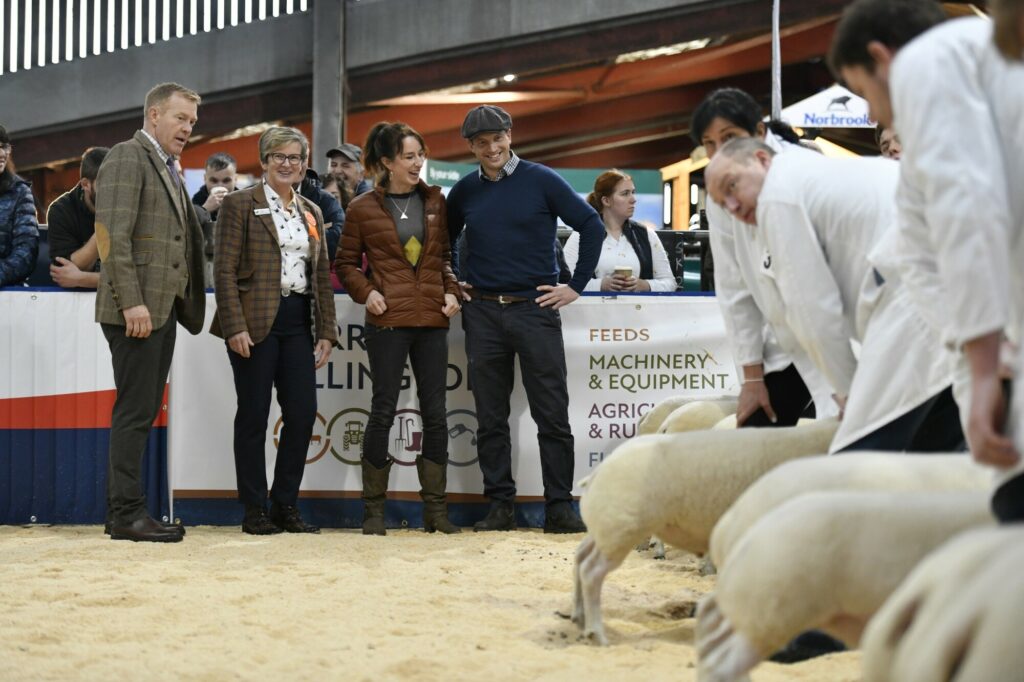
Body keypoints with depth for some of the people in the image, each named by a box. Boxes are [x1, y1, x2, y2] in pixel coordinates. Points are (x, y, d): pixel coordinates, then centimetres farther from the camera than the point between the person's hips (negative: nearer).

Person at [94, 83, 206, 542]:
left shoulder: (167, 169, 21)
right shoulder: (127, 158, -8)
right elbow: (113, 236, -17)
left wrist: (186, 303, 12)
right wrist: (132, 302, -22)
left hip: (162, 309, 9)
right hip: (135, 309, -9)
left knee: (143, 411, 10)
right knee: (135, 410, -7)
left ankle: (124, 510, 14)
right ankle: (127, 514, -3)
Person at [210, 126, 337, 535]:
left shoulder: (312, 213, 17)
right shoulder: (240, 205, -1)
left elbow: (322, 275, 17)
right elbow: (225, 270, -7)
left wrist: (326, 331, 9)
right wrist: (235, 327, -15)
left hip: (297, 322, 5)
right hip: (256, 322, -5)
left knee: (302, 413, -1)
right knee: (253, 416, 0)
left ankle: (286, 505, 10)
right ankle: (255, 510, 6)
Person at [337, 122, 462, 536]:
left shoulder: (435, 201, 11)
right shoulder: (363, 209, 1)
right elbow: (347, 263, 8)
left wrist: (451, 291, 4)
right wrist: (366, 292, -8)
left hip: (432, 319, 4)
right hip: (388, 321, -3)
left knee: (435, 412, 4)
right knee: (383, 410, -1)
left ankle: (435, 509, 11)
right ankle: (373, 510, 7)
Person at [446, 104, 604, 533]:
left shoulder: (540, 181, -2)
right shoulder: (465, 191, 9)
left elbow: (592, 227, -1)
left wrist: (576, 286, -3)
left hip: (536, 309, -3)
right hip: (482, 313, 3)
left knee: (552, 416, -3)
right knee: (490, 419, 5)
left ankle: (559, 506, 2)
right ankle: (500, 505, 12)